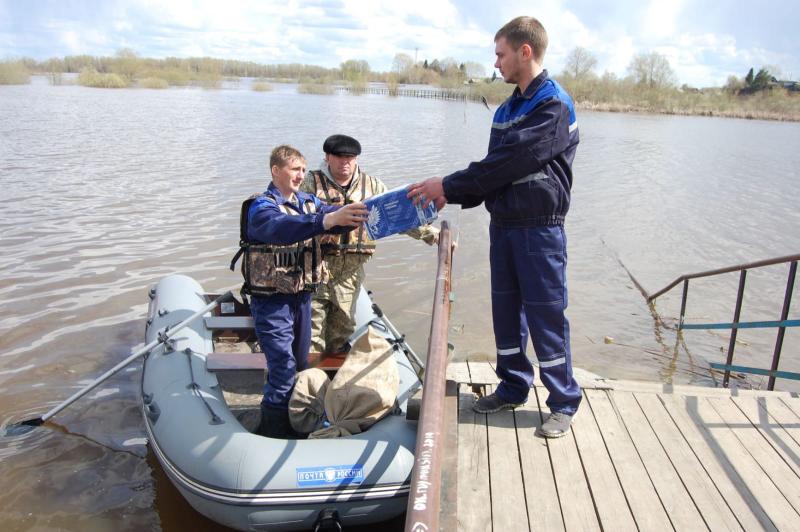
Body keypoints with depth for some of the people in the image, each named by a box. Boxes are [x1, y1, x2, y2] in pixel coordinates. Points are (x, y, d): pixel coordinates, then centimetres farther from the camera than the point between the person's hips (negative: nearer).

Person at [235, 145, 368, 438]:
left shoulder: (309, 202, 6)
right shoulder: (261, 207, -15)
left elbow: (337, 218, -11)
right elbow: (281, 227, -38)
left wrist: (363, 213, -33)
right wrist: (328, 219, -53)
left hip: (301, 297, 7)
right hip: (271, 301, -7)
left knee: (300, 365, 17)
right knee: (283, 370, -8)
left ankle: (295, 428, 34)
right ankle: (273, 434, 6)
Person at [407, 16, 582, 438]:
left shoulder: (554, 105, -12)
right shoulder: (507, 109, 15)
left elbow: (508, 163, -19)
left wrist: (449, 186, -14)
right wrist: (449, 195, 1)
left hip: (540, 228, -8)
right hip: (502, 224, 8)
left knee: (546, 316, -1)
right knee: (506, 311, 13)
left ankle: (564, 403, 15)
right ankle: (513, 388, 29)